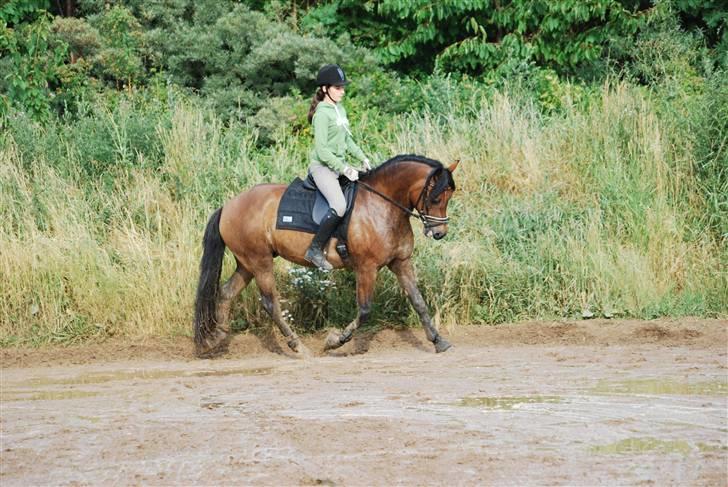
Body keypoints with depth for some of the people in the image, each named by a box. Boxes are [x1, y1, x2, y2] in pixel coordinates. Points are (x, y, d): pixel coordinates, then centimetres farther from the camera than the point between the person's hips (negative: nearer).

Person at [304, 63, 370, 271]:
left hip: (339, 166, 10)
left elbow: (347, 139, 22)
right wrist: (345, 170, -21)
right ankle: (315, 250, -20)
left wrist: (363, 158, 10)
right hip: (323, 167, -10)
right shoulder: (322, 114, -15)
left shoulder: (340, 109, 12)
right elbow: (322, 150, -20)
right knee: (339, 206, -28)